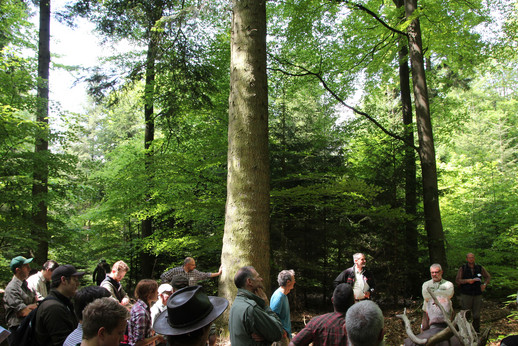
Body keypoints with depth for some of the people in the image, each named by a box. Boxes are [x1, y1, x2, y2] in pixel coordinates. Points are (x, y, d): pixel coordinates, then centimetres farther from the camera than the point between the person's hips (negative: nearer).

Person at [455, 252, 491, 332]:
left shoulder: (480, 268, 6)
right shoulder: (462, 269, -1)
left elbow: (488, 276, 18)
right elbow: (457, 280, -8)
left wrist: (484, 284, 1)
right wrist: (467, 280, -22)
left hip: (477, 295, 2)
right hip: (466, 295, -2)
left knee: (476, 315, 7)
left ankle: (477, 331, 22)